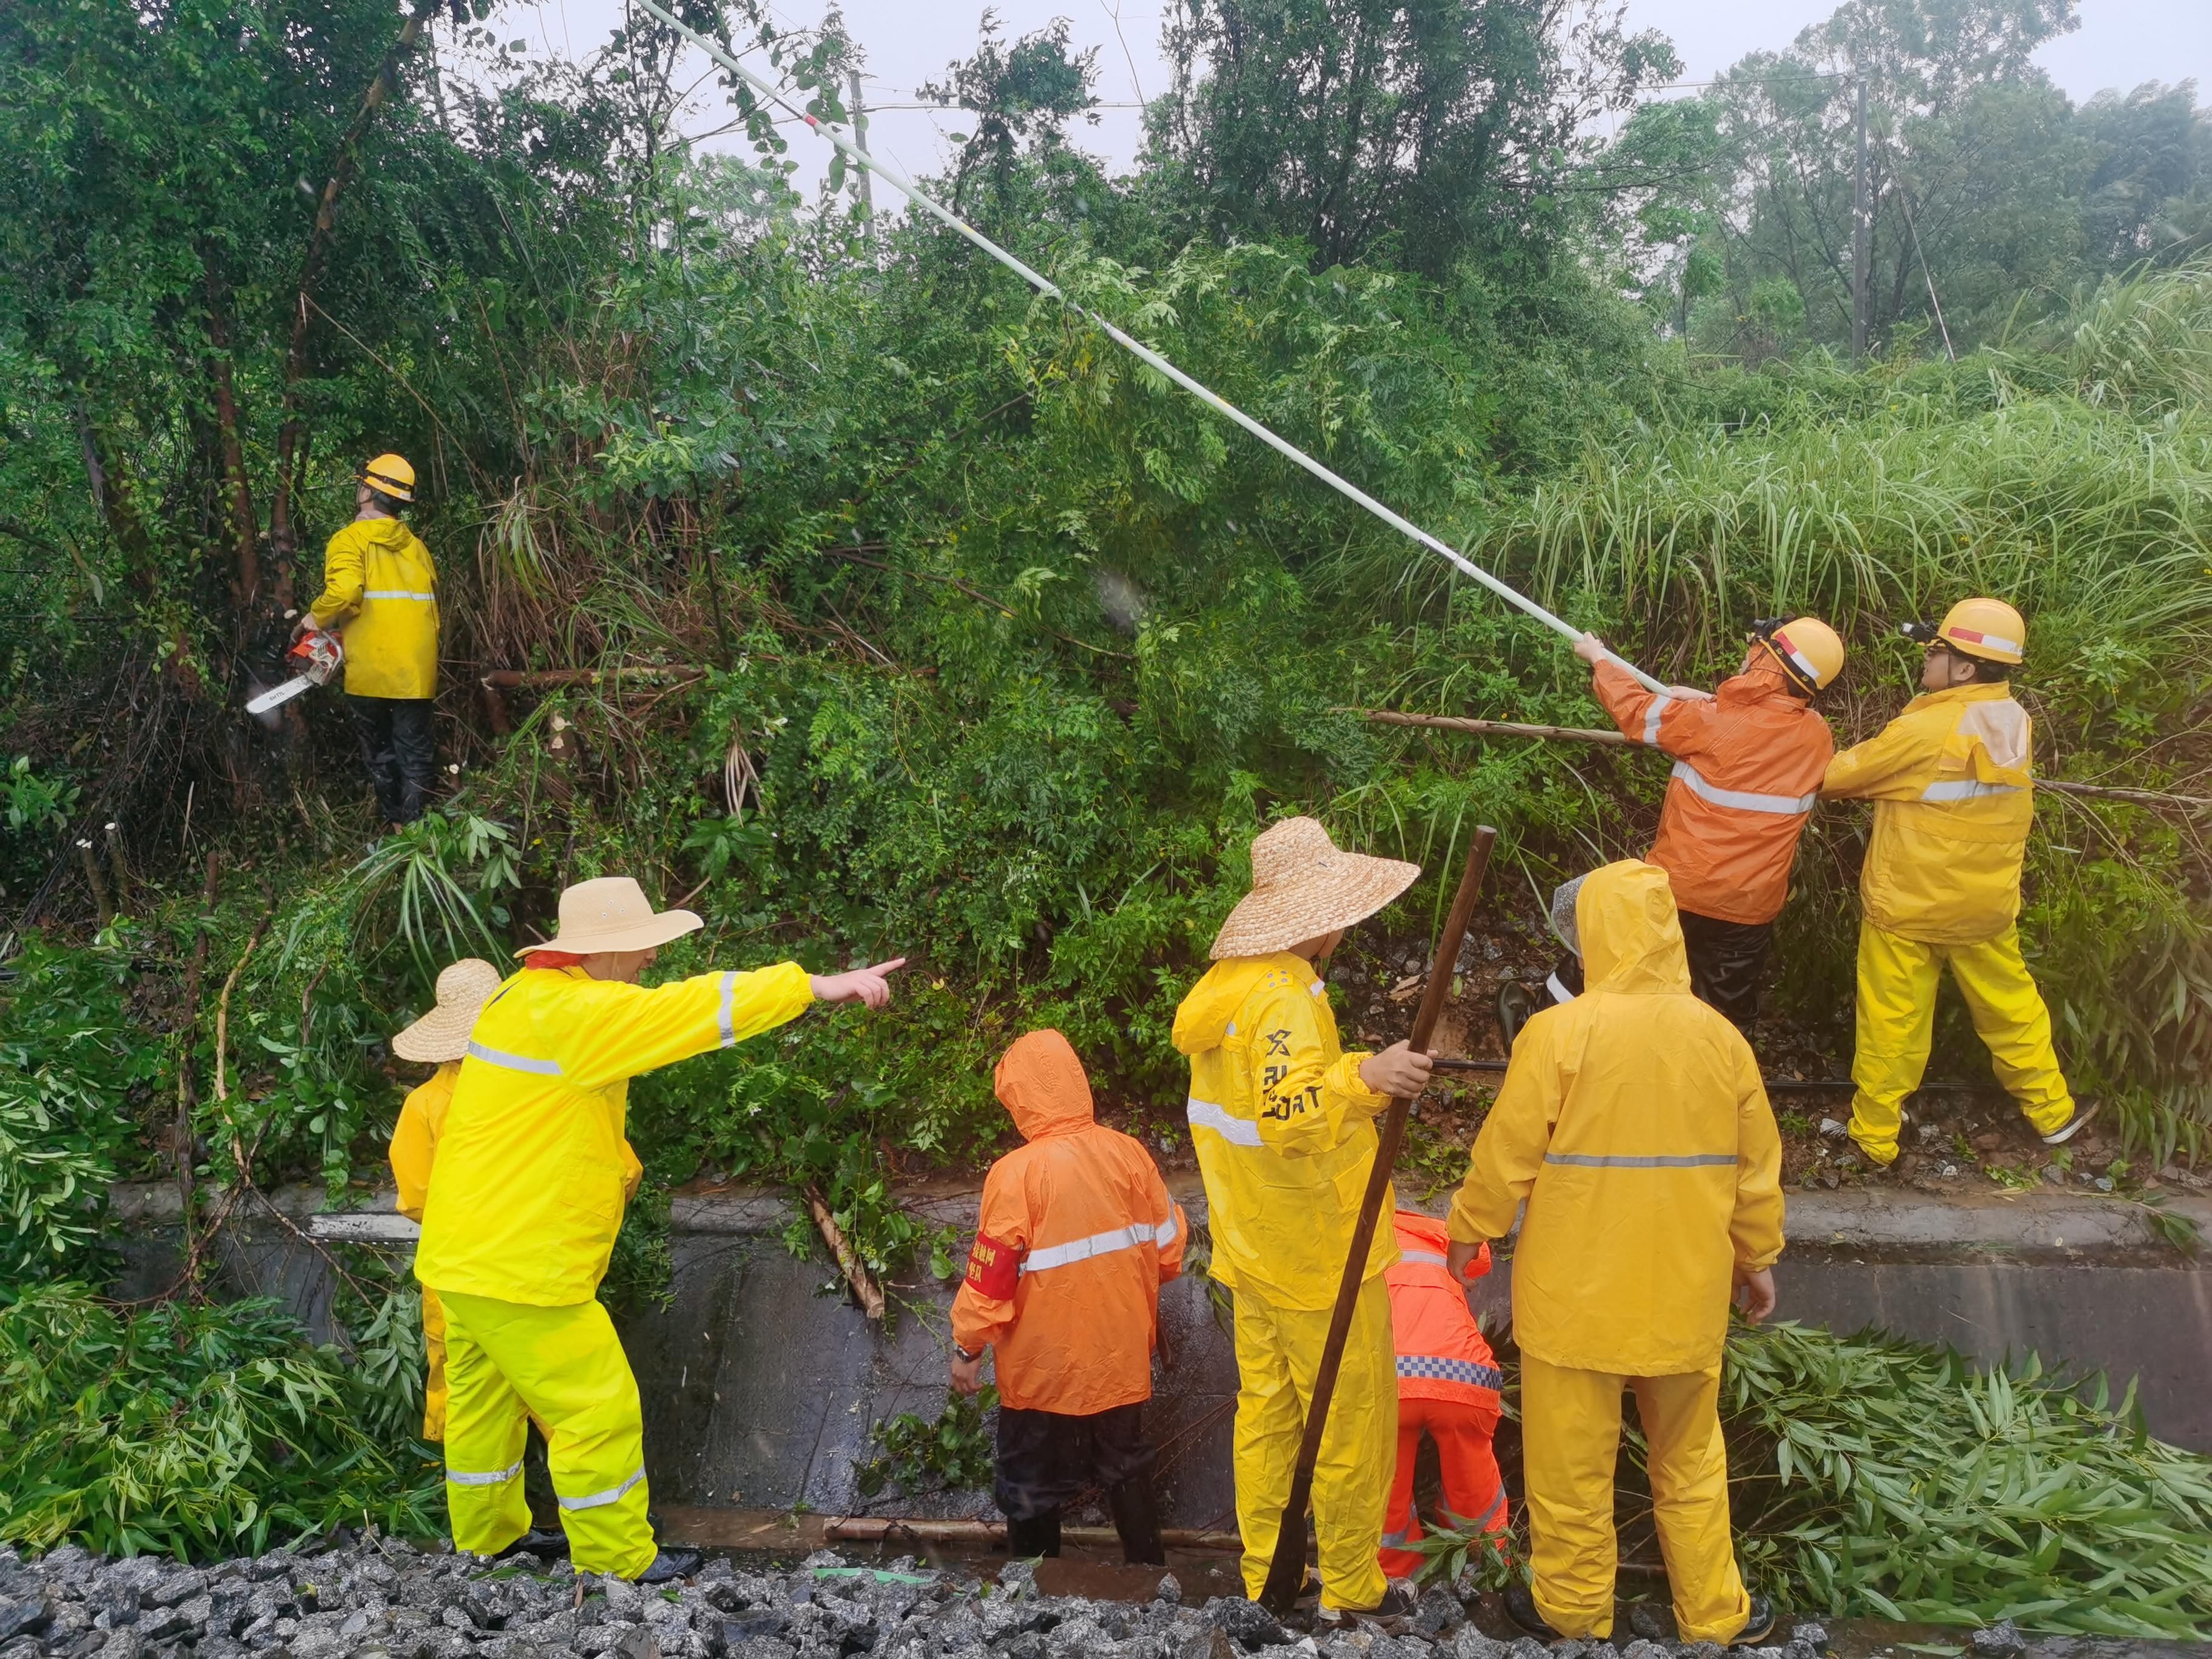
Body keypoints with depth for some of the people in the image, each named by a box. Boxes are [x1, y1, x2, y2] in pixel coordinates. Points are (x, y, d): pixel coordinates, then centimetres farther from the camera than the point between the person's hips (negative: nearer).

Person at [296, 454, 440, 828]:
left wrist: (314, 619, -6)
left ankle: (395, 824, 13)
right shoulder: (415, 546, 13)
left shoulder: (351, 540, -6)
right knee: (415, 751, 8)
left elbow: (344, 590, -23)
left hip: (369, 670, -4)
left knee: (379, 753, 10)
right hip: (416, 670, 4)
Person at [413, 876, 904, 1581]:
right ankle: (621, 1569, 13)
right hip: (521, 1267, -10)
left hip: (469, 1255, 10)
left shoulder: (530, 999, 10)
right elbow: (684, 1010, -31)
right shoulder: (563, 1012, -23)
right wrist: (814, 985, -34)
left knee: (485, 1403, 23)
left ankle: (484, 1546, 40)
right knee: (598, 1412, 1)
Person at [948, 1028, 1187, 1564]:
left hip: (1044, 1364, -4)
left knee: (1032, 1484, 14)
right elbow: (1168, 1248, 2)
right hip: (1120, 1356, 4)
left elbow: (992, 1273, -16)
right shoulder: (1127, 1152, -7)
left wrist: (968, 1347, -3)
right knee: (1126, 1470, 22)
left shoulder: (1017, 1172, -20)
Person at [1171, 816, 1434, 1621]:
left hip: (1254, 1248, 9)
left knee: (1266, 1411, 17)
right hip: (1320, 1255, -9)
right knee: (1351, 1426, 7)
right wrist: (1365, 1079, -51)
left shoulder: (1226, 983, 4)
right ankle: (1350, 1591, 21)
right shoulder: (1286, 993, -25)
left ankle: (1268, 1579, 28)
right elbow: (1287, 1114, -38)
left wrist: (1352, 1071, 24)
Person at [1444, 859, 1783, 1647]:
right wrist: (1758, 1257, 20)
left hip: (1578, 1292, -4)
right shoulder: (1721, 1036, -5)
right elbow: (1757, 1168, 5)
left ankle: (1573, 1610, 31)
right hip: (1685, 1294, 4)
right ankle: (1715, 1615, 34)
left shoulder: (1559, 1033, -18)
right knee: (1690, 1460, 21)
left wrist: (1467, 1229, 6)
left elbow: (1506, 1154, -11)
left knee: (1572, 1457, 14)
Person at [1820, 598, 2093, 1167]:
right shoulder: (2013, 723, -3)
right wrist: (1876, 776, 3)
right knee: (2010, 1007, 23)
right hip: (1986, 904, 6)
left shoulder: (1925, 731, -23)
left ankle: (1875, 1136, 19)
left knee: (1892, 1023, 7)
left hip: (1908, 907, -6)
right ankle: (2051, 1110, 38)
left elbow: (1841, 776, -13)